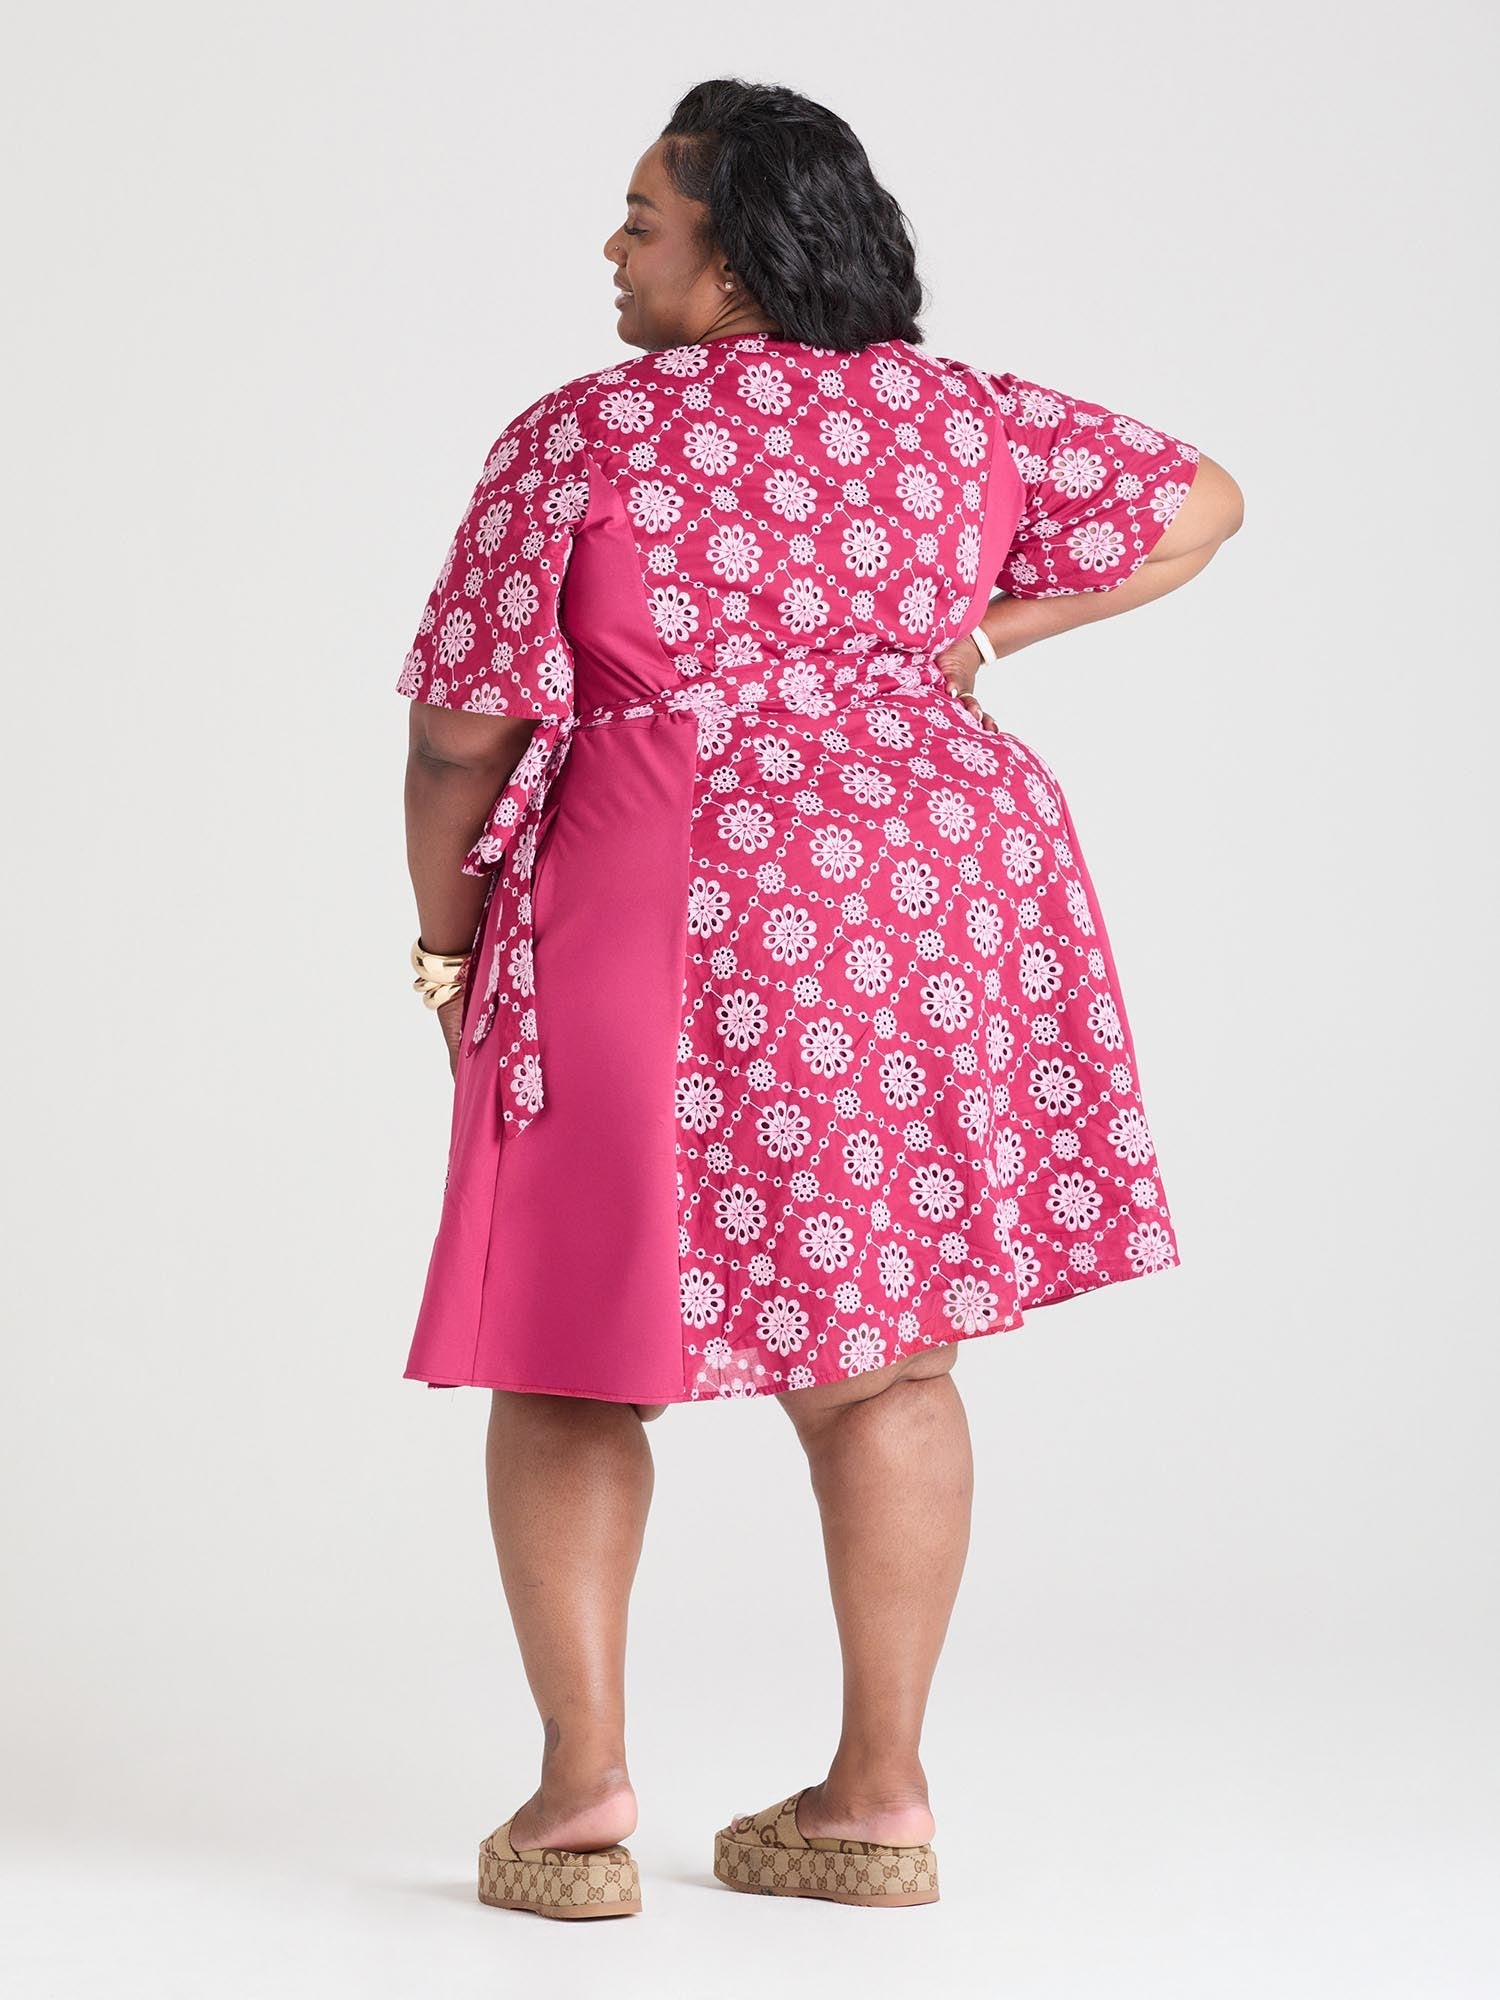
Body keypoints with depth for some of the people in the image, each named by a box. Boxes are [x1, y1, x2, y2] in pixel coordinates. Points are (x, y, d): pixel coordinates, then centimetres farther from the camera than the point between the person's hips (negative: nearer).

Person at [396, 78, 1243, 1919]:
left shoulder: (579, 439, -4)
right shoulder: (958, 417, 8)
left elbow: (463, 729, -3)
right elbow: (1196, 503, 17)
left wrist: (448, 939, 11)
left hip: (673, 913, -4)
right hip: (936, 879, 4)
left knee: (571, 1355, 9)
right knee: (884, 1355, 10)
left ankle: (581, 1785, 5)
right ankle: (880, 1795, 15)